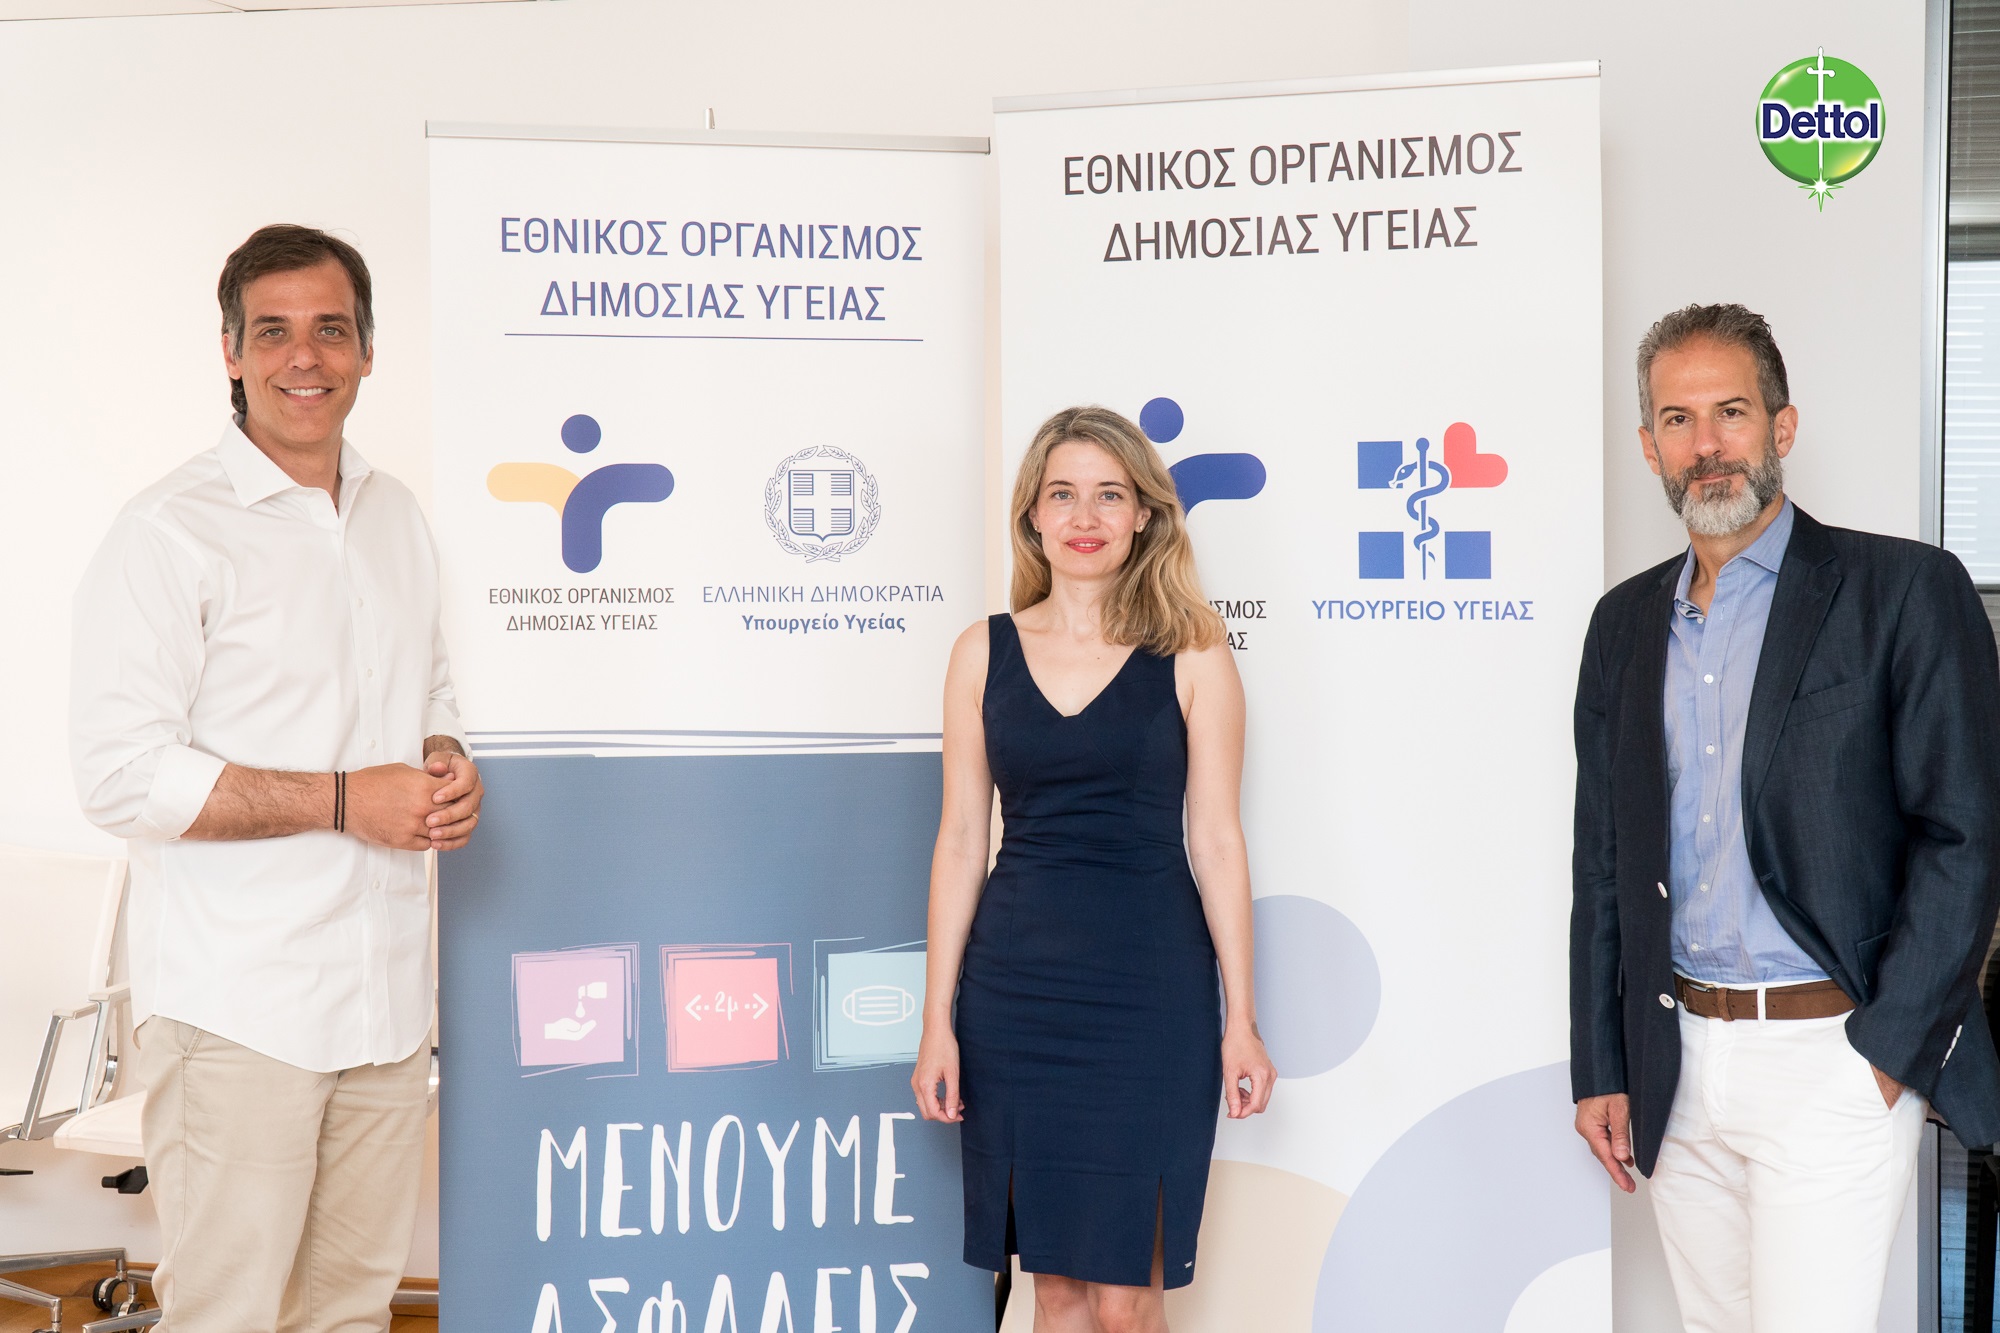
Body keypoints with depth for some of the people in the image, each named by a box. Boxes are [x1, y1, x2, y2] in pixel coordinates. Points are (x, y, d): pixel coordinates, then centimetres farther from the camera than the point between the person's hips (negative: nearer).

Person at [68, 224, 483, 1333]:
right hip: (237, 1006, -6)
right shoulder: (169, 533, -10)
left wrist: (447, 766, 1)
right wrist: (346, 800, -18)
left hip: (385, 991, 6)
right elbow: (122, 775, -16)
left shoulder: (397, 516, 13)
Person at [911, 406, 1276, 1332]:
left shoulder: (1191, 655, 0)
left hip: (1150, 982, -2)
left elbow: (1216, 839, 0)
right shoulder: (984, 652, 6)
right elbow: (961, 840, 6)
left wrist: (1242, 1020, -3)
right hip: (1018, 983, 2)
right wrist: (937, 1018, 3)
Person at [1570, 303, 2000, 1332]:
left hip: (1832, 1058, -5)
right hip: (1677, 1064, 5)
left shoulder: (1905, 591, -5)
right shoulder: (1625, 622, 11)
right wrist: (1599, 1069, 11)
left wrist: (1885, 1049, -13)